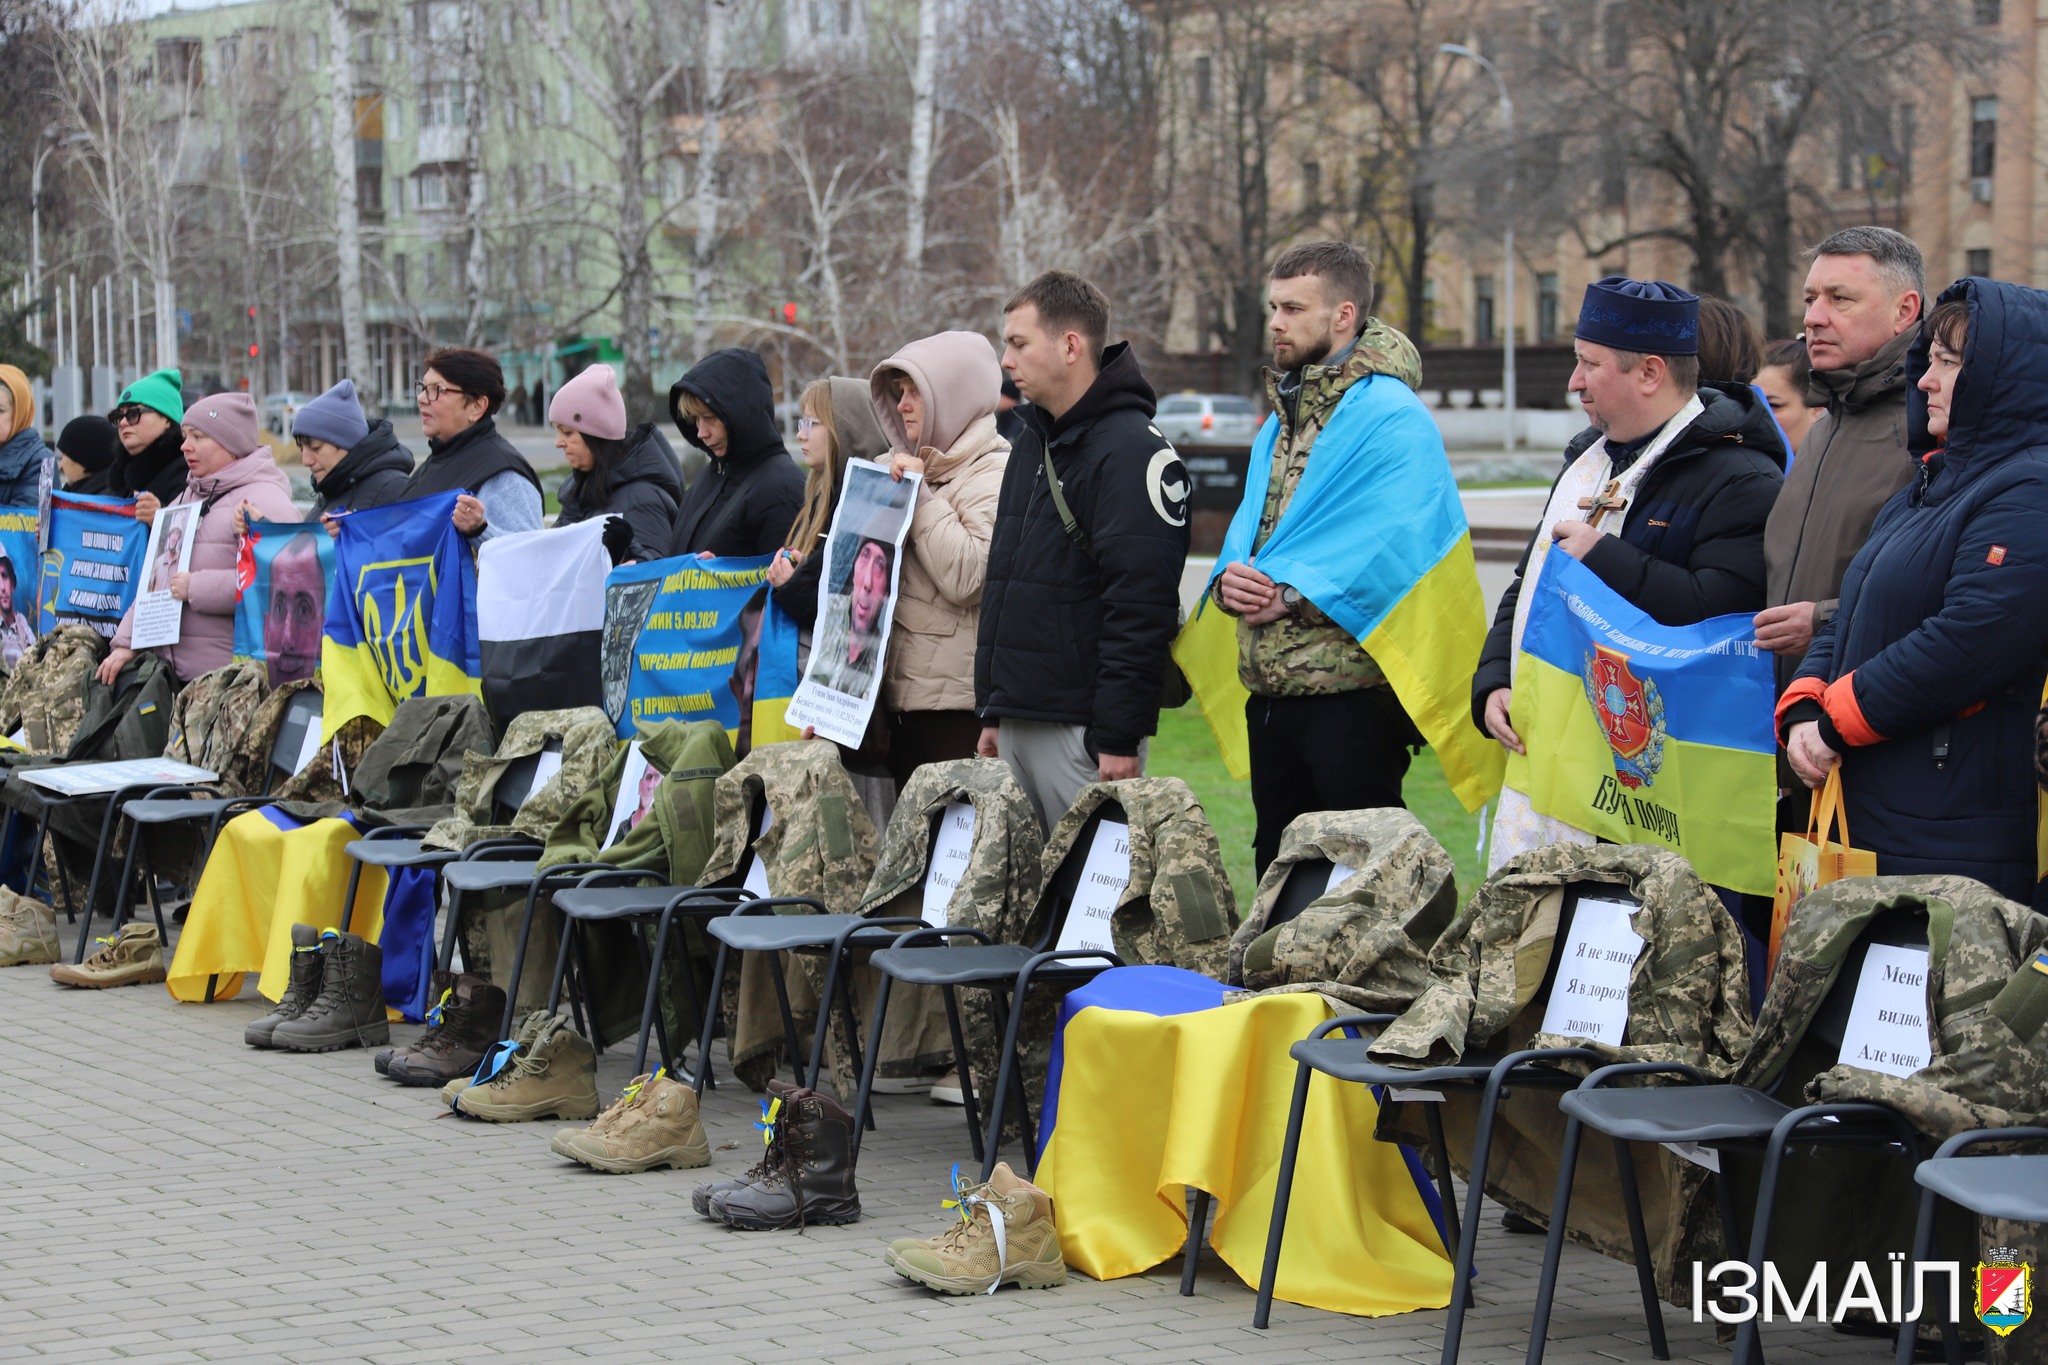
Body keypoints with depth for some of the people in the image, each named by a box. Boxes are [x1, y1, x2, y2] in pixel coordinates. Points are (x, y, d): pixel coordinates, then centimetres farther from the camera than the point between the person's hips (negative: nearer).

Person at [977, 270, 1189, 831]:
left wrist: (1118, 738, -22)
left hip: (1083, 726, -9)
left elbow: (1140, 610, -18)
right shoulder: (1030, 445, 18)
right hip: (1015, 727, 9)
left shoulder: (1132, 452, -12)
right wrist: (992, 712, 19)